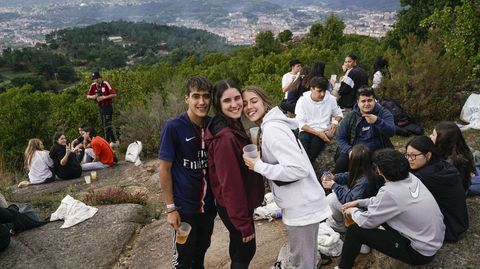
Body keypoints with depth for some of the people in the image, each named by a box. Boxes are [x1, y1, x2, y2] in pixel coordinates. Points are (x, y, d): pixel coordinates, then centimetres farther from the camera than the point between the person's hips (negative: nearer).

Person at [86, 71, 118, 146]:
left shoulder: (105, 84, -14)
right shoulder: (93, 85, 5)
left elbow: (114, 94, -18)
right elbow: (88, 96, 13)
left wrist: (104, 97, -21)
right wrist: (92, 97, -9)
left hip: (108, 106, -8)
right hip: (100, 107, 8)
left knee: (107, 125, -10)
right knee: (104, 125, 11)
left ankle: (107, 141, -5)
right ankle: (114, 141, 19)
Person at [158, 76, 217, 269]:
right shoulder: (173, 127, -17)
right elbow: (164, 168, -12)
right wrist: (170, 207, -13)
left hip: (208, 204, 4)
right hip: (184, 207, -4)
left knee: (202, 250, 22)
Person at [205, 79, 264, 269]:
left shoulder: (235, 127, 3)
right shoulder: (225, 137, -29)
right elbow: (230, 184, -28)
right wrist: (244, 223, -21)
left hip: (239, 203, 9)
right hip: (233, 207, -9)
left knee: (238, 246, 26)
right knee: (246, 250, 11)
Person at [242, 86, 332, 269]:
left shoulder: (271, 129, -20)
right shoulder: (271, 125, 10)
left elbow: (298, 169, -28)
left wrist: (258, 166, -20)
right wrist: (261, 160, 7)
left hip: (301, 208, -10)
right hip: (303, 205, 10)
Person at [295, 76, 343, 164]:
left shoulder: (330, 99, 2)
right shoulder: (302, 100, -3)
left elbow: (339, 114, 17)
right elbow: (301, 124, -7)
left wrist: (335, 123, -7)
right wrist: (317, 133, -19)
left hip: (323, 132, 1)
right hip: (306, 131, -1)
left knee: (316, 141, -31)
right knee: (303, 139, -33)